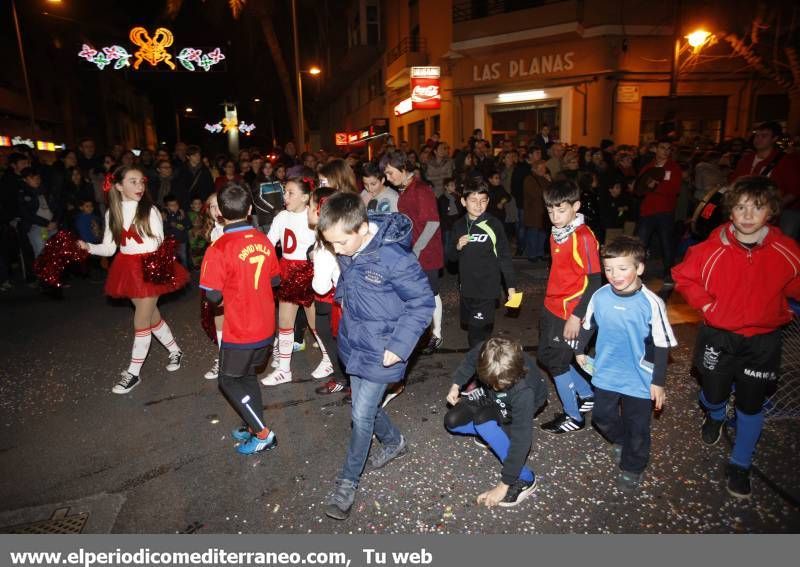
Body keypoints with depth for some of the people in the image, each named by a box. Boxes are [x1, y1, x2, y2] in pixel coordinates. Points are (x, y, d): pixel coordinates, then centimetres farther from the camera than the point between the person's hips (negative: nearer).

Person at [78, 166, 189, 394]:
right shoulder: (112, 213, 3)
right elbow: (109, 248, 3)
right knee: (152, 317, 15)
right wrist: (88, 247, -15)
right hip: (127, 269, 5)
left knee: (141, 322, -1)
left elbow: (160, 244, -11)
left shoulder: (150, 211, -9)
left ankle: (133, 373, 11)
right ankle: (175, 351, 36)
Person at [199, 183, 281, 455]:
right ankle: (254, 426, 34)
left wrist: (231, 283, 1)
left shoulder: (220, 248, -19)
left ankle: (263, 434, 14)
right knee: (248, 374, 24)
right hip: (266, 326, 6)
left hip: (240, 330, -6)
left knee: (229, 380, 13)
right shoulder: (263, 240, -3)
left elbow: (213, 295, -17)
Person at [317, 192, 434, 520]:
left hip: (379, 352, -7)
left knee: (362, 416, 3)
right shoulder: (347, 249, -6)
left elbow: (423, 302, -19)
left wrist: (399, 346, -21)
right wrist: (342, 297, 3)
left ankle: (348, 481, 25)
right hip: (354, 343, 7)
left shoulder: (395, 257, -28)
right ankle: (393, 441, 49)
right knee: (365, 407, 20)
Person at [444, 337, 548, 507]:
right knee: (452, 421, -10)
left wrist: (504, 484, -36)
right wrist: (456, 384, -16)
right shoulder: (483, 351, -35)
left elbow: (521, 440, -39)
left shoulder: (523, 391, -44)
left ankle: (524, 478, -20)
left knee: (483, 419, -34)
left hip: (513, 408, -4)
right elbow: (469, 361, -7)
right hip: (491, 398, 5)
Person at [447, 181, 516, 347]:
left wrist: (511, 285, -3)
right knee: (472, 329, 15)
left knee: (477, 334, -8)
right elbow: (451, 257, 13)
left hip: (487, 289, -5)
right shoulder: (459, 225, 5)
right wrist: (457, 247, -8)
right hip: (466, 289, 5)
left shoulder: (494, 224, -8)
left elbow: (505, 257, -3)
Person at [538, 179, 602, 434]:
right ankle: (587, 395, 37)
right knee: (546, 355, 18)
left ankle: (573, 417, 23)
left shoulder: (583, 237, -20)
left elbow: (594, 281, -20)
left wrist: (576, 316, -21)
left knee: (556, 361, 3)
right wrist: (551, 301, 17)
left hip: (569, 313, -9)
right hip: (552, 307, 9)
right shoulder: (557, 233, 6)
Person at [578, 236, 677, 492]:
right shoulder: (600, 296, -11)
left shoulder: (652, 303, -21)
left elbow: (662, 345, -12)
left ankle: (633, 468, 37)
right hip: (606, 373, 4)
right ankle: (620, 441, 50)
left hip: (639, 379, -3)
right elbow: (588, 325, 8)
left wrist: (658, 381, -9)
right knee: (602, 417, 19)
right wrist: (580, 350, 16)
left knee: (637, 427, 13)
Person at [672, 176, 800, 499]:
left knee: (751, 404, 10)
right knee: (714, 393, 13)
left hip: (762, 341, 1)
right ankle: (715, 417, 51)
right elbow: (684, 277, -1)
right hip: (718, 336, 0)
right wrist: (706, 305, -8)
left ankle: (740, 465, 29)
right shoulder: (713, 248, -15)